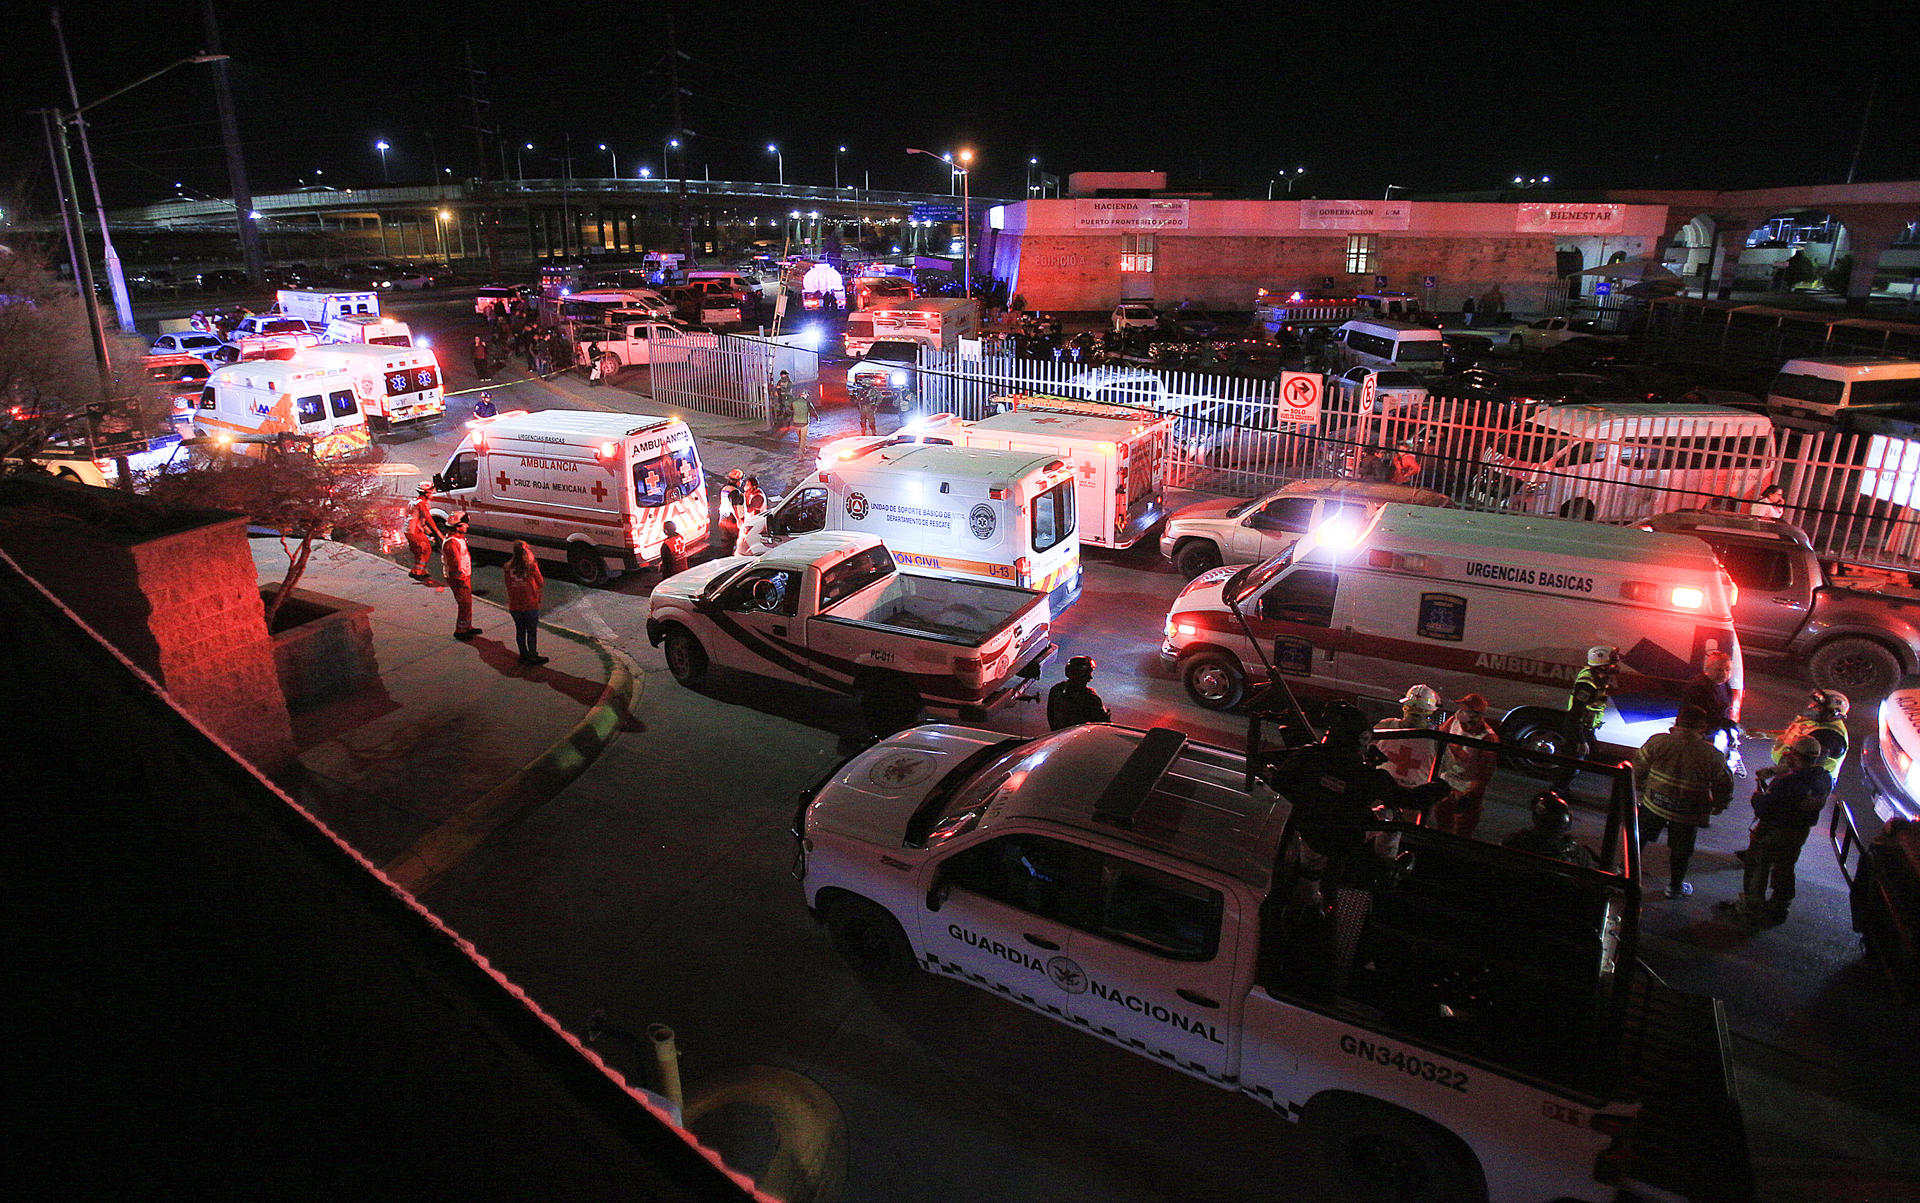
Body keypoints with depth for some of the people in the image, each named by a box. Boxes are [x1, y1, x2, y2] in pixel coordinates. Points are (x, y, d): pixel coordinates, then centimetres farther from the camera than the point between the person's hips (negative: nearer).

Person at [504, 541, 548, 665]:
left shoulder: (508, 567, -2)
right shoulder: (532, 566, -11)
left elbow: (508, 587, 6)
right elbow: (541, 583, -3)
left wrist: (510, 601, 17)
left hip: (515, 605, 3)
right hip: (531, 604, -3)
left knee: (520, 631, 15)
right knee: (532, 631, 7)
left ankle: (523, 655, 23)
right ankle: (533, 656, 12)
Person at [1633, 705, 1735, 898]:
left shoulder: (1658, 741, -12)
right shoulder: (1713, 756, -12)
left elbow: (1638, 768, -3)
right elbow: (1724, 786, -1)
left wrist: (1639, 788, 15)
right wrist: (1718, 806, 18)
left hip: (1654, 803, 1)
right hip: (1688, 813, 0)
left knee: (1639, 837, 21)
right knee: (1681, 850, 18)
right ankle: (1675, 886, 33)